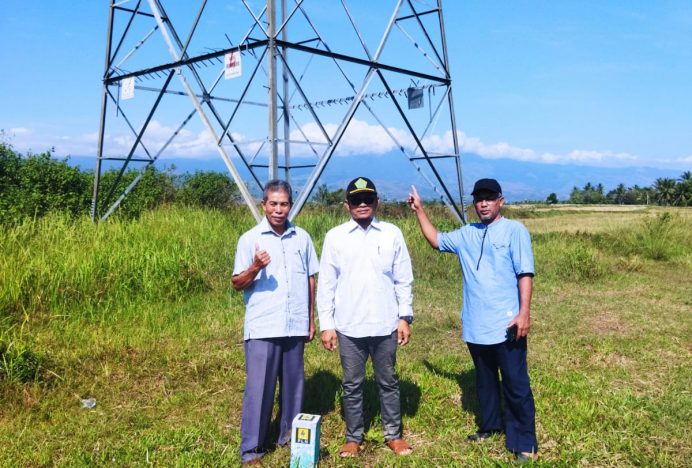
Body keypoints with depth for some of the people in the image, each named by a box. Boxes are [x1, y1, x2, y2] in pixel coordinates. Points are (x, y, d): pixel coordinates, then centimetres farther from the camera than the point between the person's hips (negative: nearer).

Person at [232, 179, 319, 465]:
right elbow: (237, 284, -2)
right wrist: (256, 267, -22)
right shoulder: (250, 239, -2)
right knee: (258, 387, 0)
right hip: (262, 328, -3)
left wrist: (312, 319, 12)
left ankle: (290, 436, 28)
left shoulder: (302, 238, 7)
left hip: (295, 326, 3)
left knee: (293, 383, 12)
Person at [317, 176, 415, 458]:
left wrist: (405, 317, 0)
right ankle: (353, 437, 26)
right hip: (349, 327, 0)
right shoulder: (335, 237, 0)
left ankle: (393, 435, 28)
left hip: (385, 325, 1)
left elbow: (403, 280, 4)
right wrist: (326, 324, -2)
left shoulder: (392, 234, 1)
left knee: (388, 382, 13)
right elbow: (326, 284, 1)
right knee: (352, 385, 11)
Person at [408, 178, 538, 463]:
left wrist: (524, 312, -18)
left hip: (506, 325, -6)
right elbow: (435, 240, 24)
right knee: (485, 381, 20)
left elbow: (525, 274, -10)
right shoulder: (466, 235, 11)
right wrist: (419, 210, 17)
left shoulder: (515, 231, -5)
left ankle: (524, 442, 10)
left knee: (516, 384, 0)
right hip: (475, 326, 6)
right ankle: (490, 425, 36)